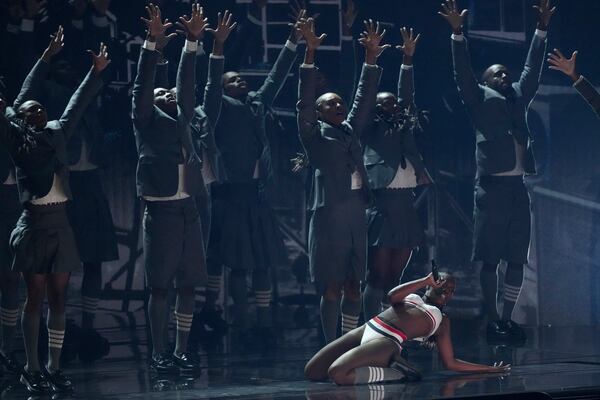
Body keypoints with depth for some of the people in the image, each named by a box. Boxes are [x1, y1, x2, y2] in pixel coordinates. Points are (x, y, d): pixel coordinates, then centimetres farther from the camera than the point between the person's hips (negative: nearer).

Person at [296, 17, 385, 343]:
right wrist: (310, 52, -16)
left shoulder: (350, 130, 17)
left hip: (357, 215, 6)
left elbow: (364, 98, 16)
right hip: (329, 216, -6)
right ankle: (331, 348, 2)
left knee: (353, 285, 8)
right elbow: (305, 101, -8)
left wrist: (371, 57, 8)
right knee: (332, 286, -3)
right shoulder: (314, 134, 2)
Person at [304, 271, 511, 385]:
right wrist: (426, 280, 8)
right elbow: (392, 296, 4)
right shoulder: (412, 297, 28)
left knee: (337, 373, -32)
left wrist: (490, 369, 20)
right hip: (367, 329, 5)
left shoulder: (442, 320, 22)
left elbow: (451, 363, 20)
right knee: (312, 372, -5)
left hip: (388, 342, -5)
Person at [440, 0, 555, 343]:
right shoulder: (481, 99, 5)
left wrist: (542, 30, 14)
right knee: (490, 260, -2)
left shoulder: (518, 98, 18)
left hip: (518, 187, 5)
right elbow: (463, 74, -6)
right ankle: (492, 321, 1)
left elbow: (533, 71, 19)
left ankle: (508, 318, 13)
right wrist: (458, 33, -17)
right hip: (492, 187, -5)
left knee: (517, 259, 6)